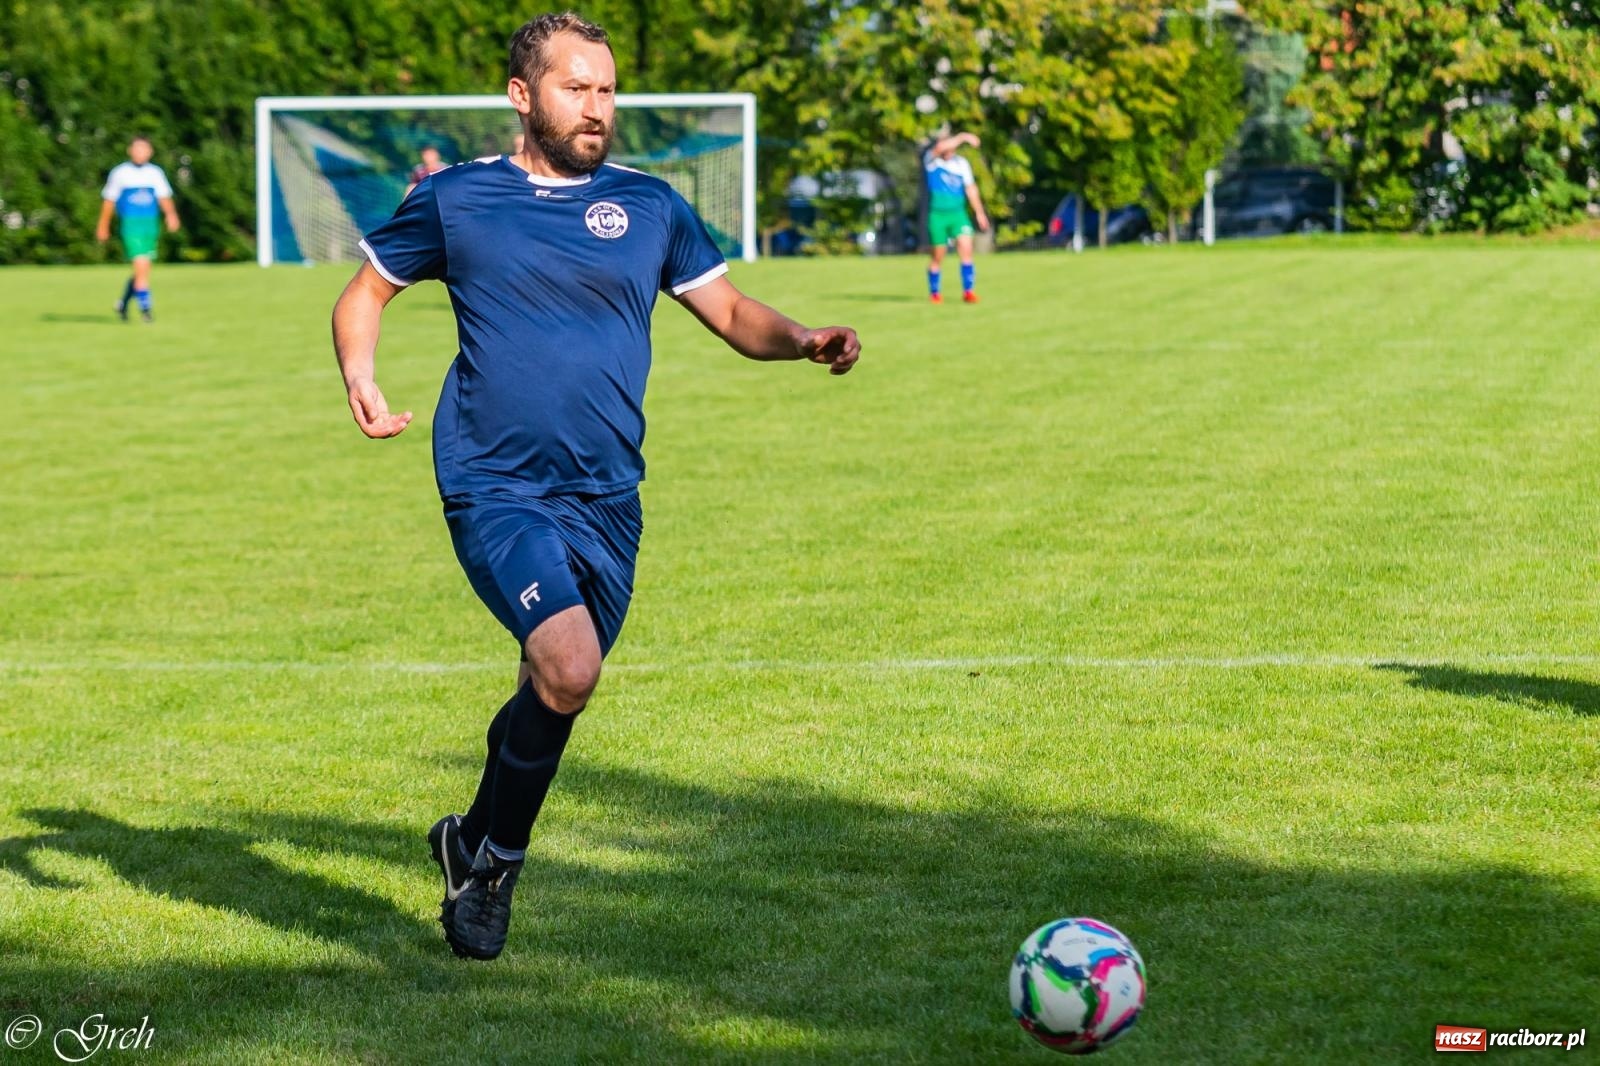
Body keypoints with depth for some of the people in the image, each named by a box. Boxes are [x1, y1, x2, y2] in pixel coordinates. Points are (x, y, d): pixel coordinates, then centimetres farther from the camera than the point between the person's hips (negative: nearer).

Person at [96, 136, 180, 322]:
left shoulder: (156, 173, 9)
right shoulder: (120, 173, 2)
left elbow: (164, 197, -1)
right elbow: (109, 200, 8)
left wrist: (171, 214, -19)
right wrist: (103, 226, 10)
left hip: (151, 224, 4)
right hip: (130, 224, -4)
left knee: (142, 270, 10)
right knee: (141, 266, -16)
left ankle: (123, 303, 30)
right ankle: (144, 307, -9)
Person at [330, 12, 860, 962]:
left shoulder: (650, 206, 9)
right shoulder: (456, 199, 3)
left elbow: (730, 311, 11)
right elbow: (367, 290, 14)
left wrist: (800, 340, -10)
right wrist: (361, 382, -5)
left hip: (607, 499, 4)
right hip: (497, 490, -4)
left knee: (557, 690, 13)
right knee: (567, 668, -24)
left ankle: (474, 841, 41)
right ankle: (496, 866, -1)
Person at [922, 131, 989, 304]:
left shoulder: (962, 163, 6)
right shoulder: (931, 161, -6)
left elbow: (970, 188, 12)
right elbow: (939, 148, -28)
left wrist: (979, 212, 10)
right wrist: (963, 137, -31)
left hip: (958, 213, 3)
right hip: (937, 214, -3)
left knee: (966, 248, -13)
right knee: (938, 256, 4)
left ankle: (968, 290, -10)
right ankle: (934, 293, 20)